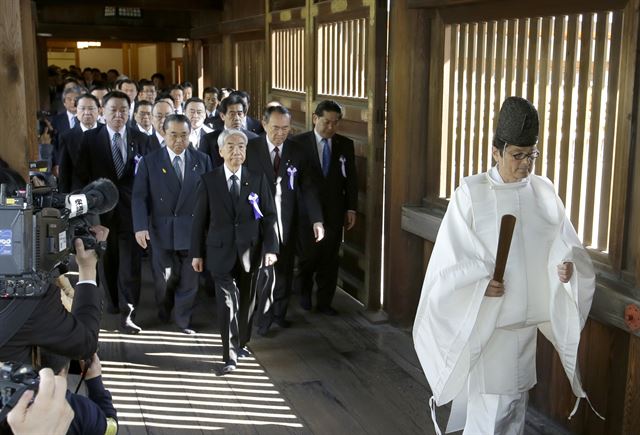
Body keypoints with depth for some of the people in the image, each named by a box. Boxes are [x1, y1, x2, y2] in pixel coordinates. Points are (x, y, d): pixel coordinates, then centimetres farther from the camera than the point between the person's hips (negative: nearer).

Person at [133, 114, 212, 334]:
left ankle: (183, 319, 19)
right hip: (162, 230, 0)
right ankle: (163, 310, 36)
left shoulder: (202, 160, 3)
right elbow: (139, 196, -3)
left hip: (193, 230, 1)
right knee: (166, 277, 8)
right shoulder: (149, 161, 0)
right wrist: (140, 227, -14)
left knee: (189, 278, 4)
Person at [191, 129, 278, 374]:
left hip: (250, 252, 2)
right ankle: (230, 355, -2)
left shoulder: (258, 180, 1)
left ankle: (241, 342, 33)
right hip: (221, 252, -2)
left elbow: (269, 216, 1)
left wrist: (270, 247, -7)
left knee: (246, 301, 13)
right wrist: (197, 253, 0)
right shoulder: (209, 181, -1)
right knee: (227, 301, -7)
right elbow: (200, 219, 1)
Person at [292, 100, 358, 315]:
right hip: (306, 211, -2)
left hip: (334, 212, 2)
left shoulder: (345, 145, 5)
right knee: (308, 256, 3)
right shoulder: (299, 143, -3)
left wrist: (351, 208, 3)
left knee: (330, 259, 5)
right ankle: (304, 291, 32)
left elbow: (351, 178, 7)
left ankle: (324, 302, 18)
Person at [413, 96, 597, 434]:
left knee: (515, 394, 16)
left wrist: (567, 265, -18)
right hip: (485, 316, -4)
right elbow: (452, 254, -10)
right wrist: (480, 282, -26)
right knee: (490, 403, -1)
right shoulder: (471, 192, -9)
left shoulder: (544, 192, 3)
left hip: (526, 314, 5)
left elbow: (564, 243, 4)